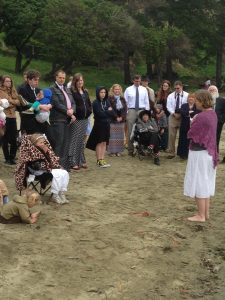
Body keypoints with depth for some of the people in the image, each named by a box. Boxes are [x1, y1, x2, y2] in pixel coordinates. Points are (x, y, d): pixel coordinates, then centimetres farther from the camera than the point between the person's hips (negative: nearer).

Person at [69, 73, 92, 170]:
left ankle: (81, 161, 19)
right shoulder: (71, 91, -8)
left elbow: (89, 103, 23)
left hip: (85, 119, 7)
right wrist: (73, 114, -19)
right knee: (74, 140, -6)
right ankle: (73, 162, -2)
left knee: (82, 140, 12)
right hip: (76, 119, -7)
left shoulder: (85, 92, 15)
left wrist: (89, 111, 8)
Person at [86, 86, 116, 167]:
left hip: (106, 125, 5)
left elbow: (113, 113, 3)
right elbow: (100, 114, -18)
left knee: (104, 143, 7)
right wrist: (108, 112, -6)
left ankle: (102, 160, 11)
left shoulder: (107, 102, 10)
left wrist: (105, 112, -11)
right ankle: (99, 160, 4)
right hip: (99, 125, -5)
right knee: (100, 143, -1)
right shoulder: (96, 103, -7)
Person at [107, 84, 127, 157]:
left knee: (120, 136, 6)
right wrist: (116, 117, -13)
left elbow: (125, 109, 7)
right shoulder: (110, 99, -4)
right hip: (112, 120, -5)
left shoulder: (122, 99, 13)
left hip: (121, 120, 5)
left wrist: (122, 117, -8)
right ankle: (112, 151, 0)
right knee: (112, 136, -6)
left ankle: (118, 151, 12)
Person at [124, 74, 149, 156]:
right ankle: (130, 150, 3)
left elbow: (146, 101, 10)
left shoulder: (144, 89, 10)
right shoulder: (128, 89, 5)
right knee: (131, 131, -3)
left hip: (142, 110, 1)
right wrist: (126, 112, -1)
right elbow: (125, 101, 5)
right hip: (131, 111, -1)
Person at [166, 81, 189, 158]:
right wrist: (174, 114, -13)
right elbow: (168, 106, 0)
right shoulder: (170, 96, 7)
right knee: (171, 135, 0)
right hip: (173, 116, 2)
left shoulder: (187, 95, -2)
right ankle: (171, 152, 7)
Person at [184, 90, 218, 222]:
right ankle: (206, 213, 26)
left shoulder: (201, 117, -23)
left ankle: (201, 215, 10)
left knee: (199, 184, 2)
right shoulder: (212, 114, 5)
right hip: (209, 152, 9)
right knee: (206, 183, 16)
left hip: (199, 154, -9)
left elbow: (190, 134, -15)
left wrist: (193, 123, 1)